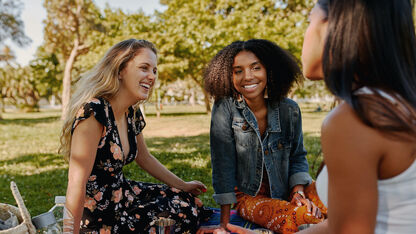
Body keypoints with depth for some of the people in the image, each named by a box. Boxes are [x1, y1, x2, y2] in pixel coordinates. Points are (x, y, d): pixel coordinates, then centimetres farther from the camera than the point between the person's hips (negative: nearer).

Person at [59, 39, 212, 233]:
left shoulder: (132, 114, 1)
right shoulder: (93, 113, -26)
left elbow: (144, 158, 16)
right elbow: (76, 185, -28)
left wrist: (182, 186, 21)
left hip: (123, 194, 8)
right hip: (98, 218, -8)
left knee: (190, 201, 9)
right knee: (185, 212, -6)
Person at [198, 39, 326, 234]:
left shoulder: (289, 110, -5)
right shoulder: (224, 108, -15)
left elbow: (297, 157, 6)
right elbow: (223, 165, -16)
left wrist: (298, 192, -12)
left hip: (285, 190, 4)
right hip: (248, 196, -4)